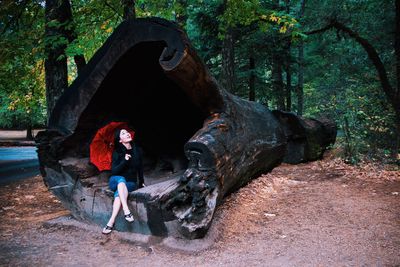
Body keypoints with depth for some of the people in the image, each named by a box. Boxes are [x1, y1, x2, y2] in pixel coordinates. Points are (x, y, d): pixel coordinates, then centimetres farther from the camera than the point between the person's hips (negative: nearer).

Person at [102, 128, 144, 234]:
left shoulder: (137, 151, 3)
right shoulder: (117, 152, -5)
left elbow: (140, 168, 15)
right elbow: (114, 171, -13)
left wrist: (141, 182, 19)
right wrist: (125, 161, -26)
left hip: (131, 183, 1)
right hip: (116, 181, -1)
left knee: (118, 193, -33)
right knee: (121, 179, -38)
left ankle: (111, 222, -39)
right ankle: (126, 211, -49)